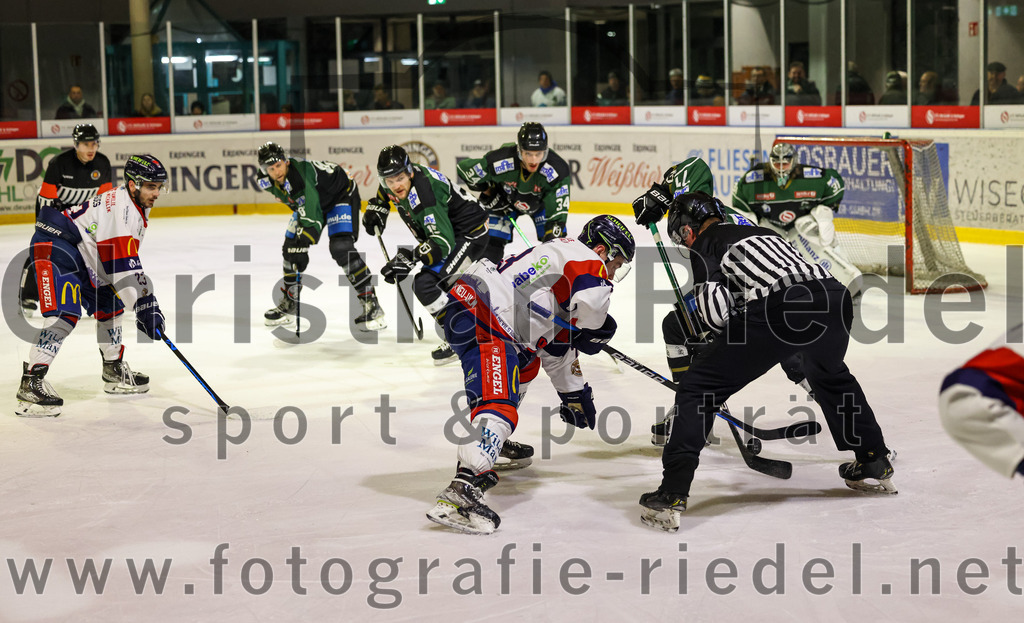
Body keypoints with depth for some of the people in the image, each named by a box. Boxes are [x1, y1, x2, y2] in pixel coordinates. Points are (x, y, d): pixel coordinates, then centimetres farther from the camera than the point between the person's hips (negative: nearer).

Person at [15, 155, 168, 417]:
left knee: (109, 305, 18)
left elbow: (130, 261, 20)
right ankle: (31, 383, -29)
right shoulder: (120, 208, -22)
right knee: (65, 314, -24)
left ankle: (114, 371, 33)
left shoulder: (137, 209, 12)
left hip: (82, 257, 11)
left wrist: (149, 301, 14)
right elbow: (121, 267, -28)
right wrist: (144, 307, -27)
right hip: (54, 247, -11)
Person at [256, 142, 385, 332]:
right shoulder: (265, 180, -15)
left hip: (341, 195, -8)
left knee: (341, 248, -25)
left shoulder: (302, 172, -39)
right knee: (291, 247, 4)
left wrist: (303, 244, -46)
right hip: (307, 202, 8)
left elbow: (310, 216, -42)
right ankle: (288, 304, 23)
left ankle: (372, 305, -21)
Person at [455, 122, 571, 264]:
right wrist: (487, 191, -15)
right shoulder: (500, 160, -39)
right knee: (491, 248, -7)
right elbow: (465, 167, -22)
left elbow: (558, 212, -33)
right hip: (505, 200, -1)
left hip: (541, 201, 1)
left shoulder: (557, 169, -37)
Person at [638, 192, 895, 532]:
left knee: (700, 386, 6)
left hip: (779, 309, -6)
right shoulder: (762, 232, 37)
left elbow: (715, 310, 2)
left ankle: (671, 497, -3)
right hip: (834, 296, 7)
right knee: (831, 374, 39)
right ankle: (875, 465, 43)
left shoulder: (704, 246, 17)